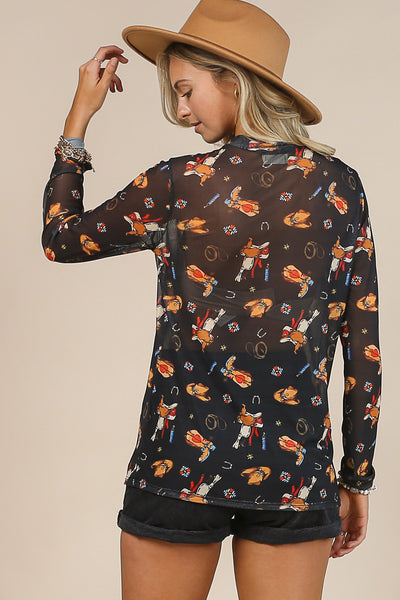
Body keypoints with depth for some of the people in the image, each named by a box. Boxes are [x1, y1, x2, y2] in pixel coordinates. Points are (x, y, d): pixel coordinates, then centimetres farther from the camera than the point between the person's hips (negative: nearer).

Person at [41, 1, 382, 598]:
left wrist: (79, 116, 14)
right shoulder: (339, 185, 0)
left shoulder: (178, 185, -8)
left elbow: (60, 239, 9)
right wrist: (356, 479, 9)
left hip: (181, 463, -2)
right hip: (296, 469, 2)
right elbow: (364, 347, 1)